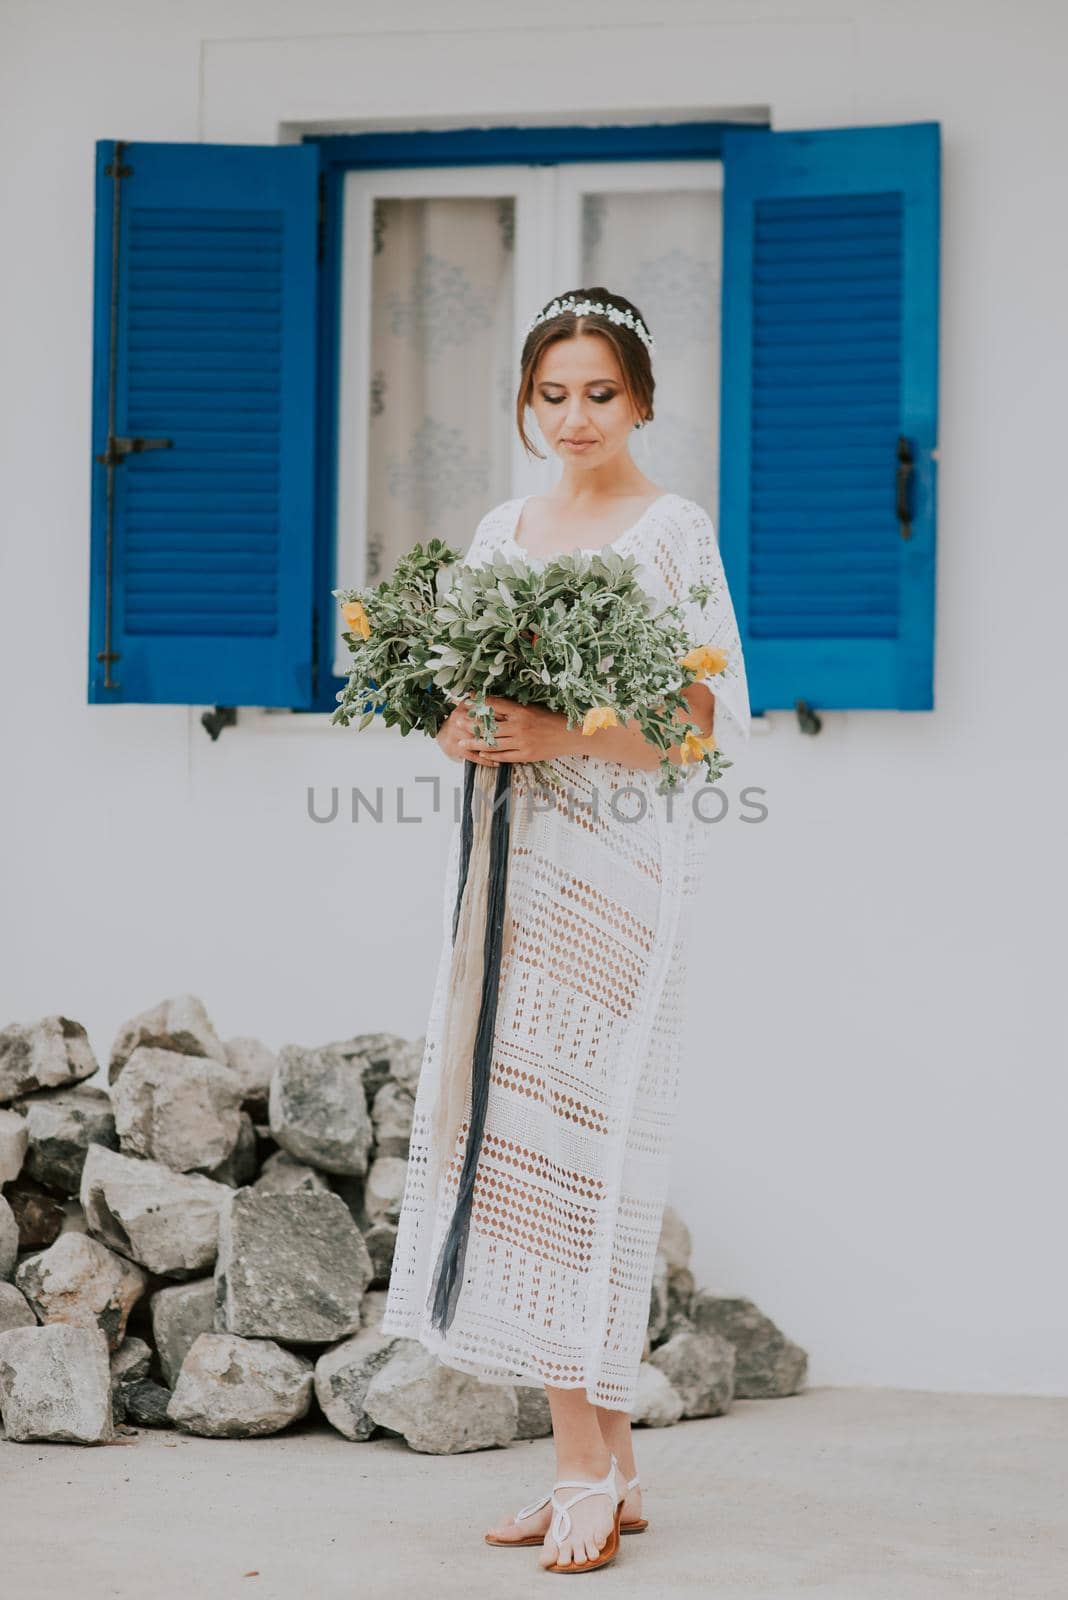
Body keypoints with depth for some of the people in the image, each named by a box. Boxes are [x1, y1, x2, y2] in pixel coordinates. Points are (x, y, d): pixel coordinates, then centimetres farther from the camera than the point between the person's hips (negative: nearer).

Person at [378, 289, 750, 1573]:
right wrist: (460, 732, -5)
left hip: (616, 870, -6)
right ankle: (607, 1463, 11)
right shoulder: (499, 532, 16)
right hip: (513, 862, 6)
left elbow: (716, 715, -9)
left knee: (568, 1141, -10)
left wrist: (562, 735, -22)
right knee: (516, 1141, 3)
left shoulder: (672, 530, -3)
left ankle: (585, 1470, -3)